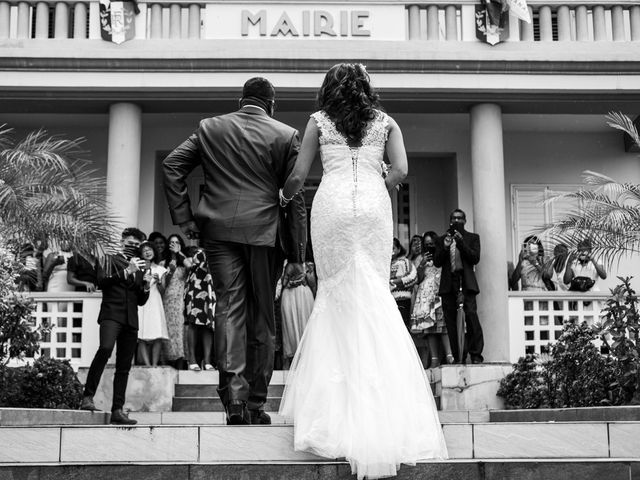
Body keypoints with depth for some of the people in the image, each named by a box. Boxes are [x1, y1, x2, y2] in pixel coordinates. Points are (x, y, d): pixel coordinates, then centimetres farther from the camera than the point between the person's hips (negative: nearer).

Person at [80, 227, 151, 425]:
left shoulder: (139, 269, 24)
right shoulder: (110, 260, 10)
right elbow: (102, 281, -9)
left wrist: (146, 286, 5)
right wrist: (127, 271, -14)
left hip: (131, 320, 6)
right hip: (111, 314, -6)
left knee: (124, 368, 3)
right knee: (105, 348, -31)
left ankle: (117, 410, 6)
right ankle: (87, 397, -27)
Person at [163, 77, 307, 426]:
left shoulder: (210, 128, 10)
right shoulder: (286, 135, 4)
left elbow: (172, 165, 5)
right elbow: (296, 197, 2)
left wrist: (183, 217, 6)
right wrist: (297, 250, 5)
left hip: (219, 228, 1)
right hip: (265, 231, -1)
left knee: (229, 308, 0)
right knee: (262, 316, 7)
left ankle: (233, 396, -14)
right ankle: (256, 405, 12)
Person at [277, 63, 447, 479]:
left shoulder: (319, 120, 12)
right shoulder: (385, 122, 15)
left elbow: (299, 175, 10)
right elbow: (400, 171, 3)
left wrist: (284, 196, 29)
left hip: (332, 205, -1)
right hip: (374, 206, 1)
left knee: (338, 291, 4)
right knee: (374, 294, 3)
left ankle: (338, 392, 2)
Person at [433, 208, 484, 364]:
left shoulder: (473, 238, 14)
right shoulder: (442, 239, 19)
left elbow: (475, 258, 0)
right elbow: (437, 262, 9)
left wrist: (461, 242, -9)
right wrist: (445, 247, -7)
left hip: (466, 282, -2)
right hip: (448, 284, 3)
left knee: (471, 315, -18)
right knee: (451, 321, -1)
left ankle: (476, 354, -12)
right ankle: (458, 357, 3)